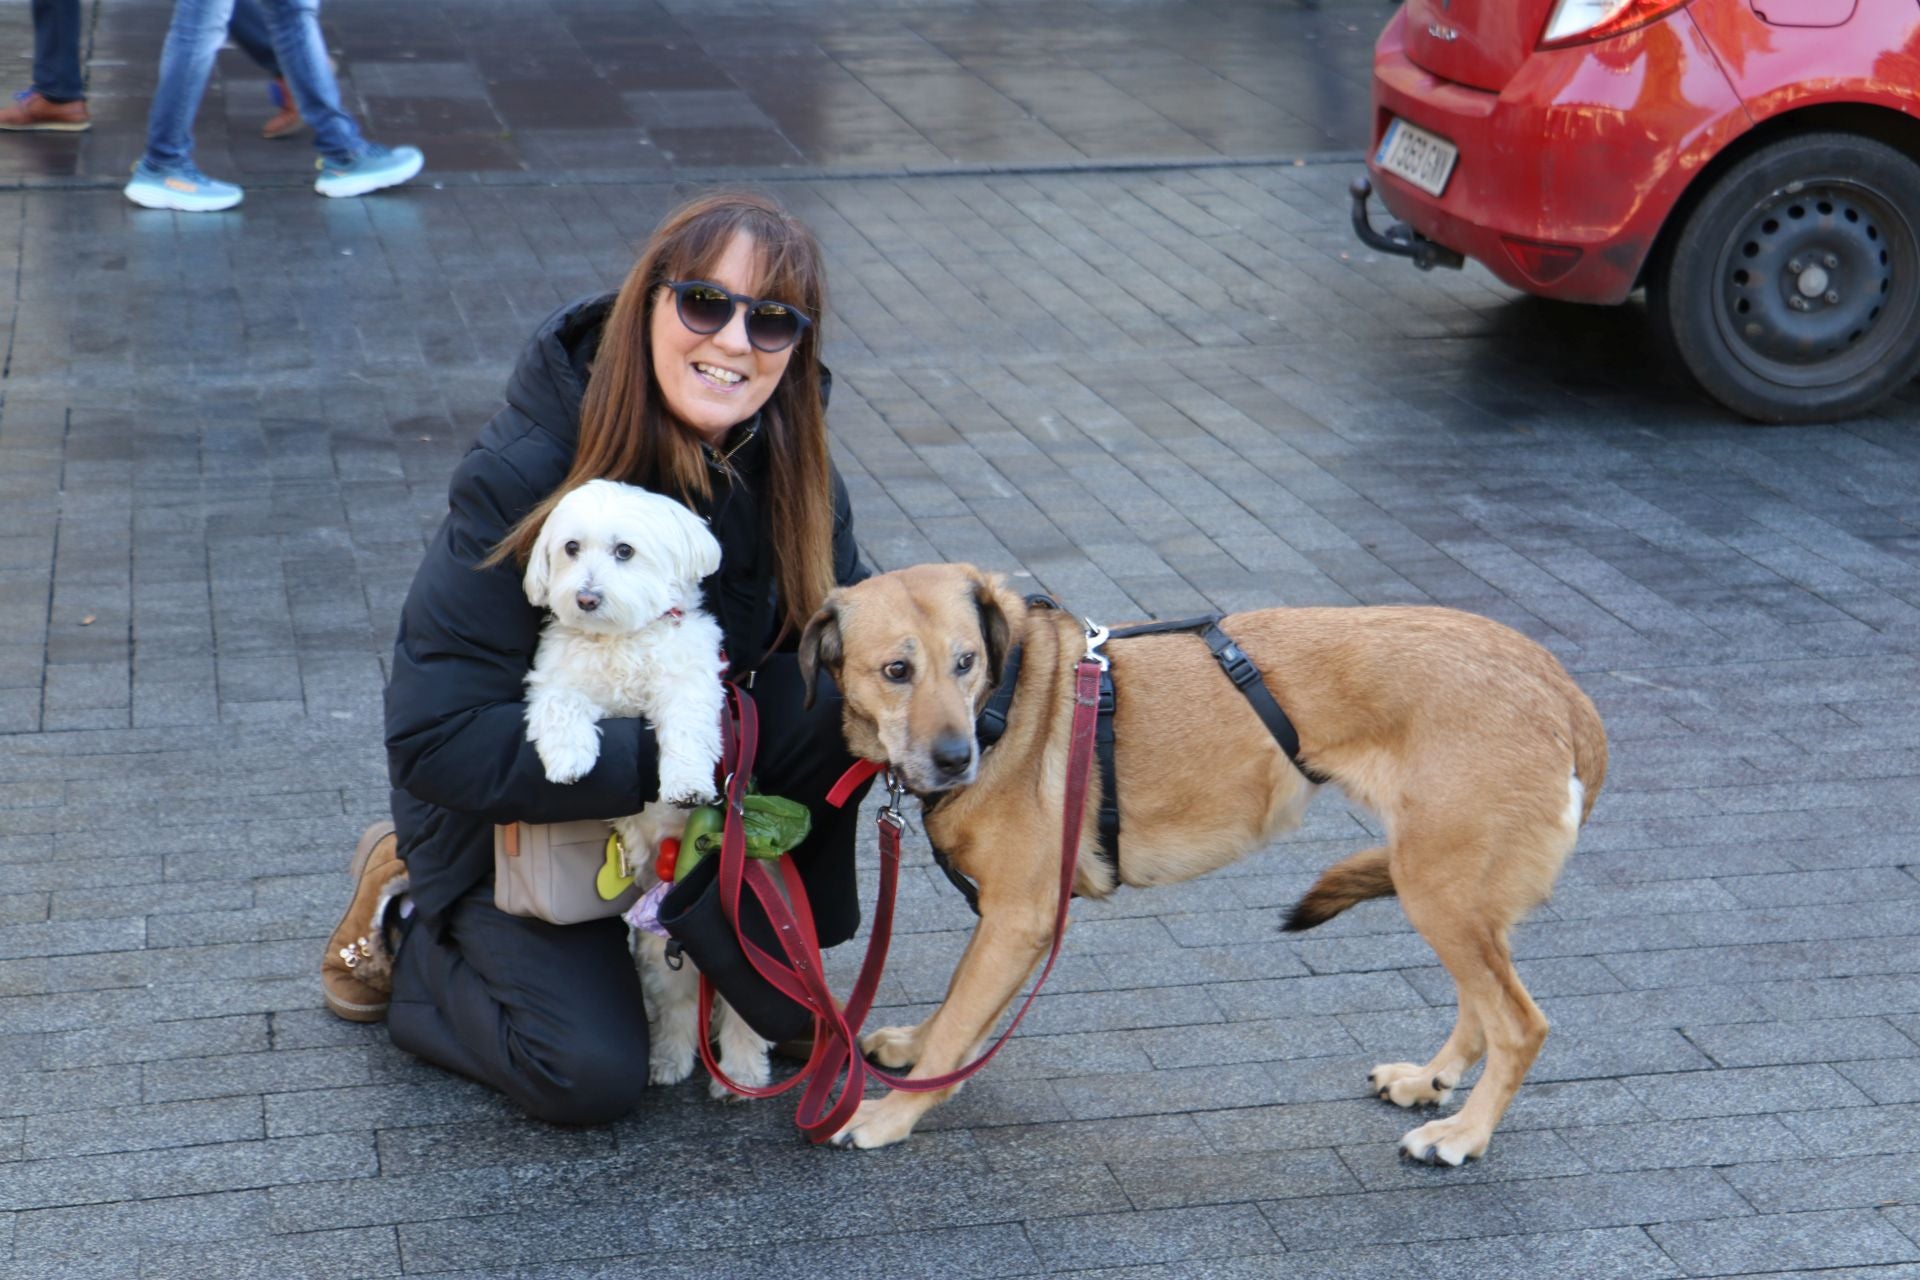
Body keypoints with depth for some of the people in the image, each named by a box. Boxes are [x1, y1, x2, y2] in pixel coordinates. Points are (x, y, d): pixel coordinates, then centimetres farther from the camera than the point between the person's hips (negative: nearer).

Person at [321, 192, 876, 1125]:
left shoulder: (792, 467, -13)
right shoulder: (525, 473, -29)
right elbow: (434, 736, -30)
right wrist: (660, 764, -37)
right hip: (511, 804, -4)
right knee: (592, 1073, -17)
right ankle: (405, 918, 10)